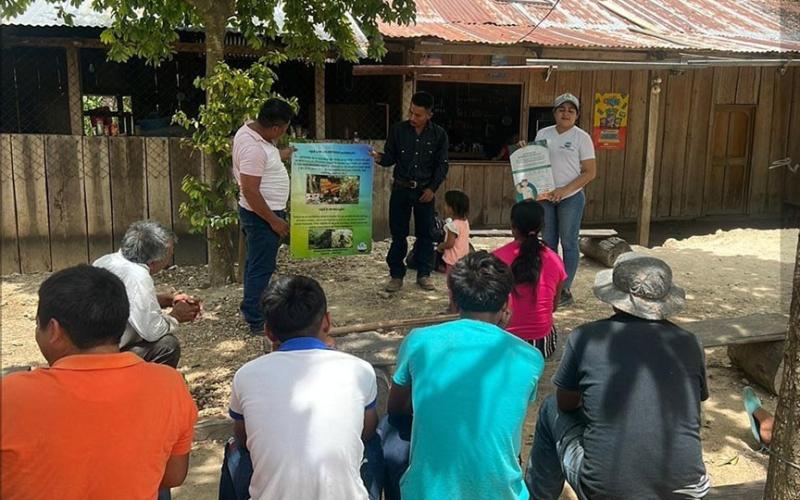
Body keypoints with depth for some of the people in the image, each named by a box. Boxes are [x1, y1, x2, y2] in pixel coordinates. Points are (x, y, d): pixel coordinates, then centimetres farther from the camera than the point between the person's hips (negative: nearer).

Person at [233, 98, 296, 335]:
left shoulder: (251, 130, 3)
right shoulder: (253, 147, -27)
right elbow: (250, 191, -28)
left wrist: (287, 153, 27)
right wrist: (274, 221, -23)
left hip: (263, 213, 10)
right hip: (262, 215, -10)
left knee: (256, 264, 20)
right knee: (261, 268, -1)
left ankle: (251, 309, 35)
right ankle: (257, 322, 10)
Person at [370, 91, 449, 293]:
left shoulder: (439, 134, -2)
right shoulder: (398, 130, -1)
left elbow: (442, 165, 0)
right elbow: (391, 158, 3)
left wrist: (432, 188, -9)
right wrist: (379, 158, -19)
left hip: (425, 190, 0)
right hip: (401, 188, 0)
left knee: (425, 233, 7)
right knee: (398, 233, 4)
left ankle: (424, 274, 19)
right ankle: (396, 274, 13)